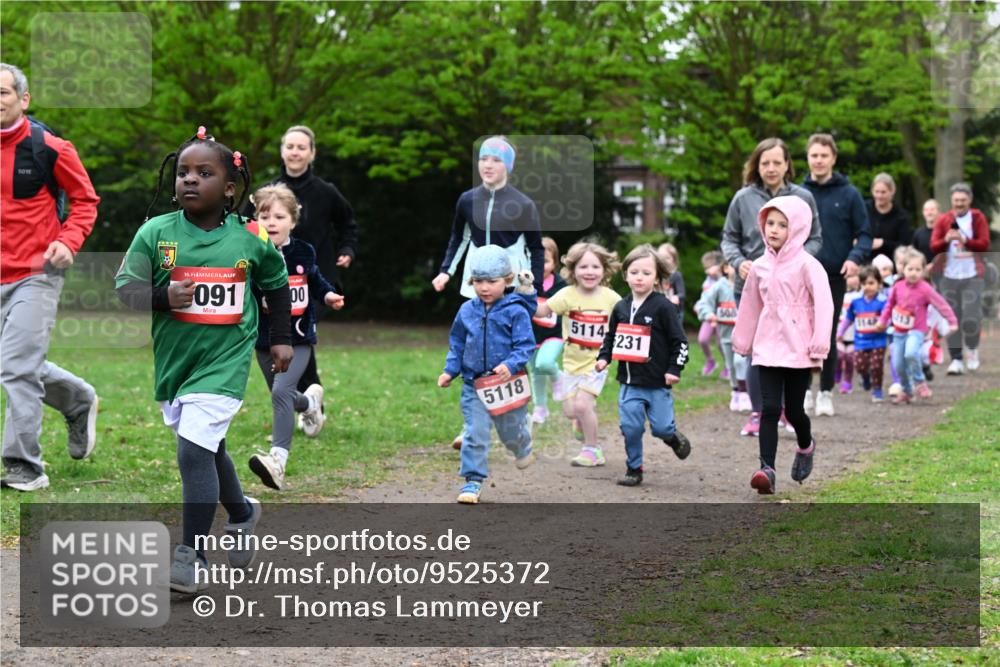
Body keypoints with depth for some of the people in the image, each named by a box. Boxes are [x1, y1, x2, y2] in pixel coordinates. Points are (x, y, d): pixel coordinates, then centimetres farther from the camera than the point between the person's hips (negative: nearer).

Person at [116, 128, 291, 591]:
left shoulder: (251, 239, -5)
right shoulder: (155, 233, -6)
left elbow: (276, 283, 13)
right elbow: (126, 288, -5)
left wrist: (281, 338, 14)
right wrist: (163, 297, -23)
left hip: (224, 361, -3)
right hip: (172, 358, 3)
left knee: (194, 450, -15)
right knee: (209, 450, 20)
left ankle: (192, 556, -8)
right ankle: (241, 513, 47)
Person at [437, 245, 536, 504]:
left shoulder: (516, 312, -11)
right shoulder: (467, 311, 1)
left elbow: (525, 345, -12)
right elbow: (457, 344, 12)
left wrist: (511, 365, -27)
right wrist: (450, 371, 4)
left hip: (507, 383, -2)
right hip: (474, 385, 2)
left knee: (510, 431, 17)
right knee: (475, 434, -5)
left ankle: (523, 449, 51)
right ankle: (473, 480, 2)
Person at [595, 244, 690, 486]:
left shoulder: (663, 307, -8)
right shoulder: (621, 308, 7)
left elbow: (680, 341, -6)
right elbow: (610, 336, 20)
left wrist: (674, 369, -11)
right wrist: (603, 357, 5)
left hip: (657, 383, -4)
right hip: (629, 383, 4)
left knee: (661, 427, -2)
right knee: (631, 427, -2)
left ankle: (674, 438, 33)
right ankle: (634, 469, 12)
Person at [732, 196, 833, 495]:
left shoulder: (807, 265, -8)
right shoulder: (760, 266, 8)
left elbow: (823, 305, -12)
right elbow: (750, 307, 18)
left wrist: (819, 347, -16)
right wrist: (742, 341, 23)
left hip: (799, 350, -3)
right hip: (768, 348, 4)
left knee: (793, 409, 6)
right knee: (770, 408, -6)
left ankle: (806, 447, 37)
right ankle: (766, 468, -11)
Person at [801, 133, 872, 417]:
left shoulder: (848, 194, -1)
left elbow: (864, 233, 1)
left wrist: (856, 257, -16)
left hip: (835, 275, -1)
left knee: (828, 336, 5)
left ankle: (826, 393, 15)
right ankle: (804, 389, 14)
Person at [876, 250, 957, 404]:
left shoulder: (925, 289, -12)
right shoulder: (898, 287, 0)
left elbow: (941, 304, -10)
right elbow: (890, 304, 16)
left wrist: (952, 322, -13)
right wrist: (883, 320, 13)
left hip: (916, 331, -5)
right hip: (899, 331, 5)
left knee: (911, 353, -32)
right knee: (898, 365, 5)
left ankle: (919, 382, -8)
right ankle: (906, 391, 28)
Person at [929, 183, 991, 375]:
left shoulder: (978, 218, 2)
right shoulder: (943, 220, 5)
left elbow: (984, 245, -7)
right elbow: (933, 247, 0)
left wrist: (964, 240, -23)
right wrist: (946, 240, -21)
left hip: (972, 275, -2)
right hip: (949, 276, 2)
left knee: (971, 319, -10)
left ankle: (972, 349, 18)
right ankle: (956, 359, 7)